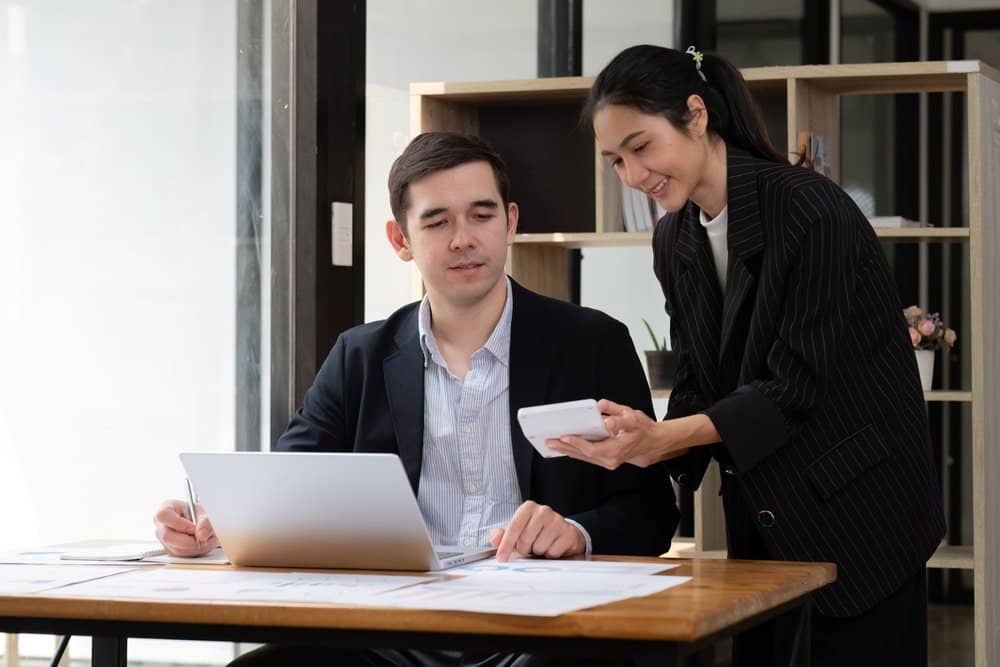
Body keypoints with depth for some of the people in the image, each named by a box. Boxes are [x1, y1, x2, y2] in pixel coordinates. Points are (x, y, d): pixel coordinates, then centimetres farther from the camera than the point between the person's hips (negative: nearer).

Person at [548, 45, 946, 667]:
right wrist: (641, 443, -15)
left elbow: (797, 388, -20)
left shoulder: (811, 210, -18)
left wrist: (663, 437, -28)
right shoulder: (674, 242, 5)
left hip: (858, 512, -6)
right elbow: (699, 389, 5)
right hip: (761, 520, 7)